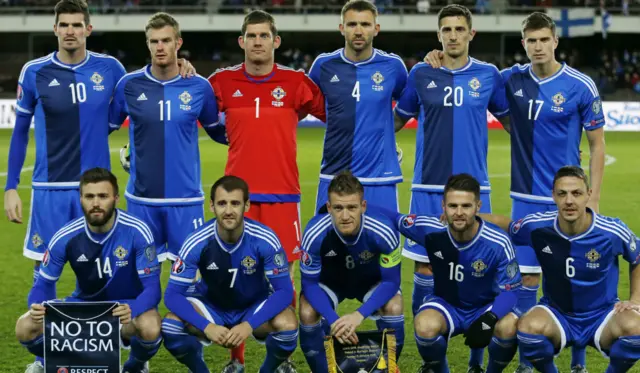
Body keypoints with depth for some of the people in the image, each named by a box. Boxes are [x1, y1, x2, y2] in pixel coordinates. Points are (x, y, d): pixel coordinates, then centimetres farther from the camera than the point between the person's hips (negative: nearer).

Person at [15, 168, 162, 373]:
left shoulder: (137, 232, -23)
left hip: (128, 305, -2)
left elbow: (151, 286, -22)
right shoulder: (65, 238, -15)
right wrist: (38, 306, -31)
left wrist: (132, 310, -45)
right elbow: (44, 284, -6)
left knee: (150, 328, -38)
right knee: (26, 328, -19)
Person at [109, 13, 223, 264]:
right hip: (141, 198, 0)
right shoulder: (129, 85, -1)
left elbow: (217, 130, 15)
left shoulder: (199, 86, 0)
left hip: (185, 198, 0)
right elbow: (107, 126, 11)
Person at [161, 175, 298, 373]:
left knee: (287, 325, -32)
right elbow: (173, 294, -22)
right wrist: (206, 326, -38)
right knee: (171, 325, -29)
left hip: (255, 307, 0)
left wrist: (249, 325, -36)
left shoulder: (265, 240, -25)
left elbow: (284, 290, -22)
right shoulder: (197, 243, -24)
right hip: (211, 306, 0)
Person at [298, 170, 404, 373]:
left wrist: (359, 315, -39)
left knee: (394, 308, -28)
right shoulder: (315, 234, -36)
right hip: (329, 280, 0)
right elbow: (310, 283, -23)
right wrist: (333, 319, -39)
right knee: (308, 313, -27)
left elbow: (391, 280, -24)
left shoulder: (383, 232, -36)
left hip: (372, 280, 0)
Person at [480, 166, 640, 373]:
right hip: (556, 314, 0)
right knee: (529, 327, -35)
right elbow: (504, 224, 8)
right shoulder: (537, 227, -13)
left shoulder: (612, 232, -15)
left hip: (601, 316, 0)